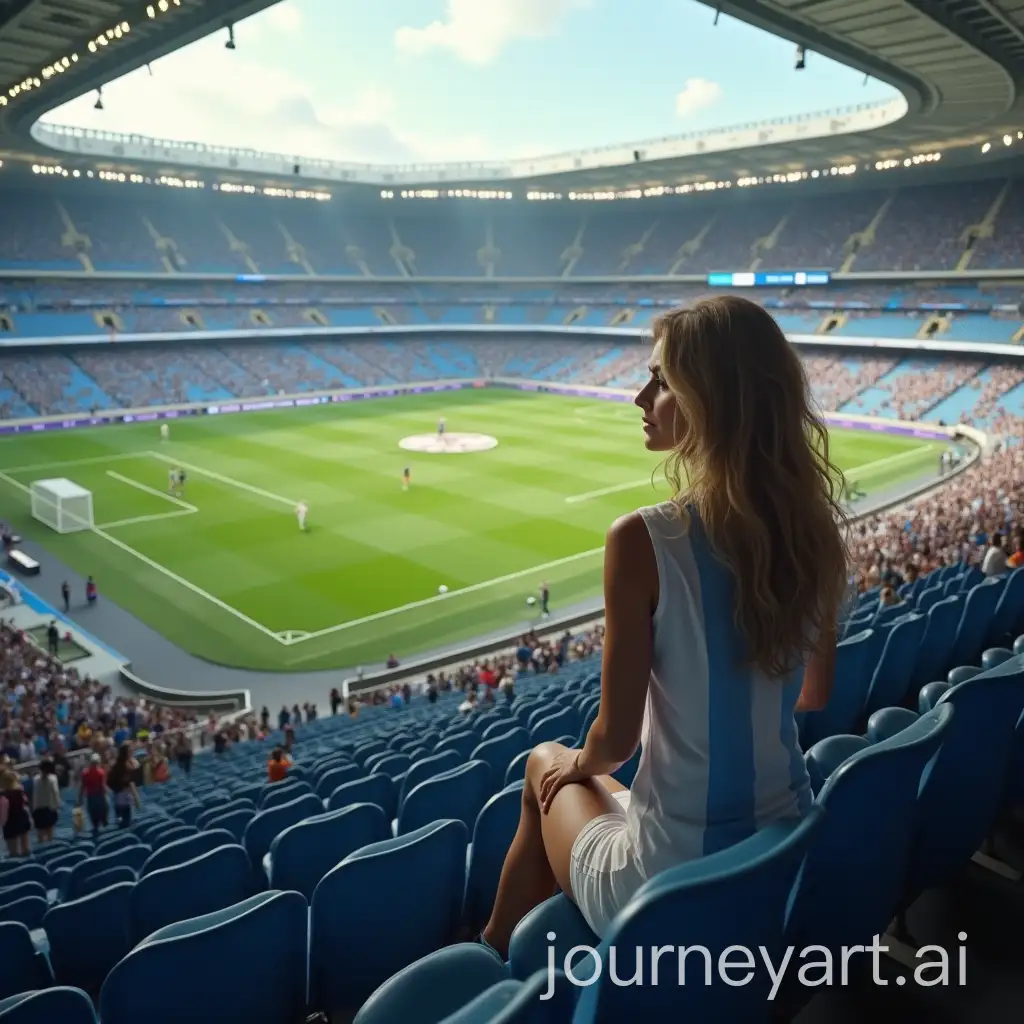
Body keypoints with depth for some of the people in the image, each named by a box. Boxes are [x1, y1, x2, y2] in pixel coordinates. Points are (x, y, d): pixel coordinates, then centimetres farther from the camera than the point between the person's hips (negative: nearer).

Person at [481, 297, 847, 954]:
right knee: (558, 768, 28)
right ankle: (503, 953, 43)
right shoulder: (816, 530, -5)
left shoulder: (643, 541, -23)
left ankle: (493, 961, 41)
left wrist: (580, 763, 7)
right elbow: (813, 698, 8)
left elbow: (616, 738, -14)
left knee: (548, 766, 26)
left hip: (668, 883, -5)